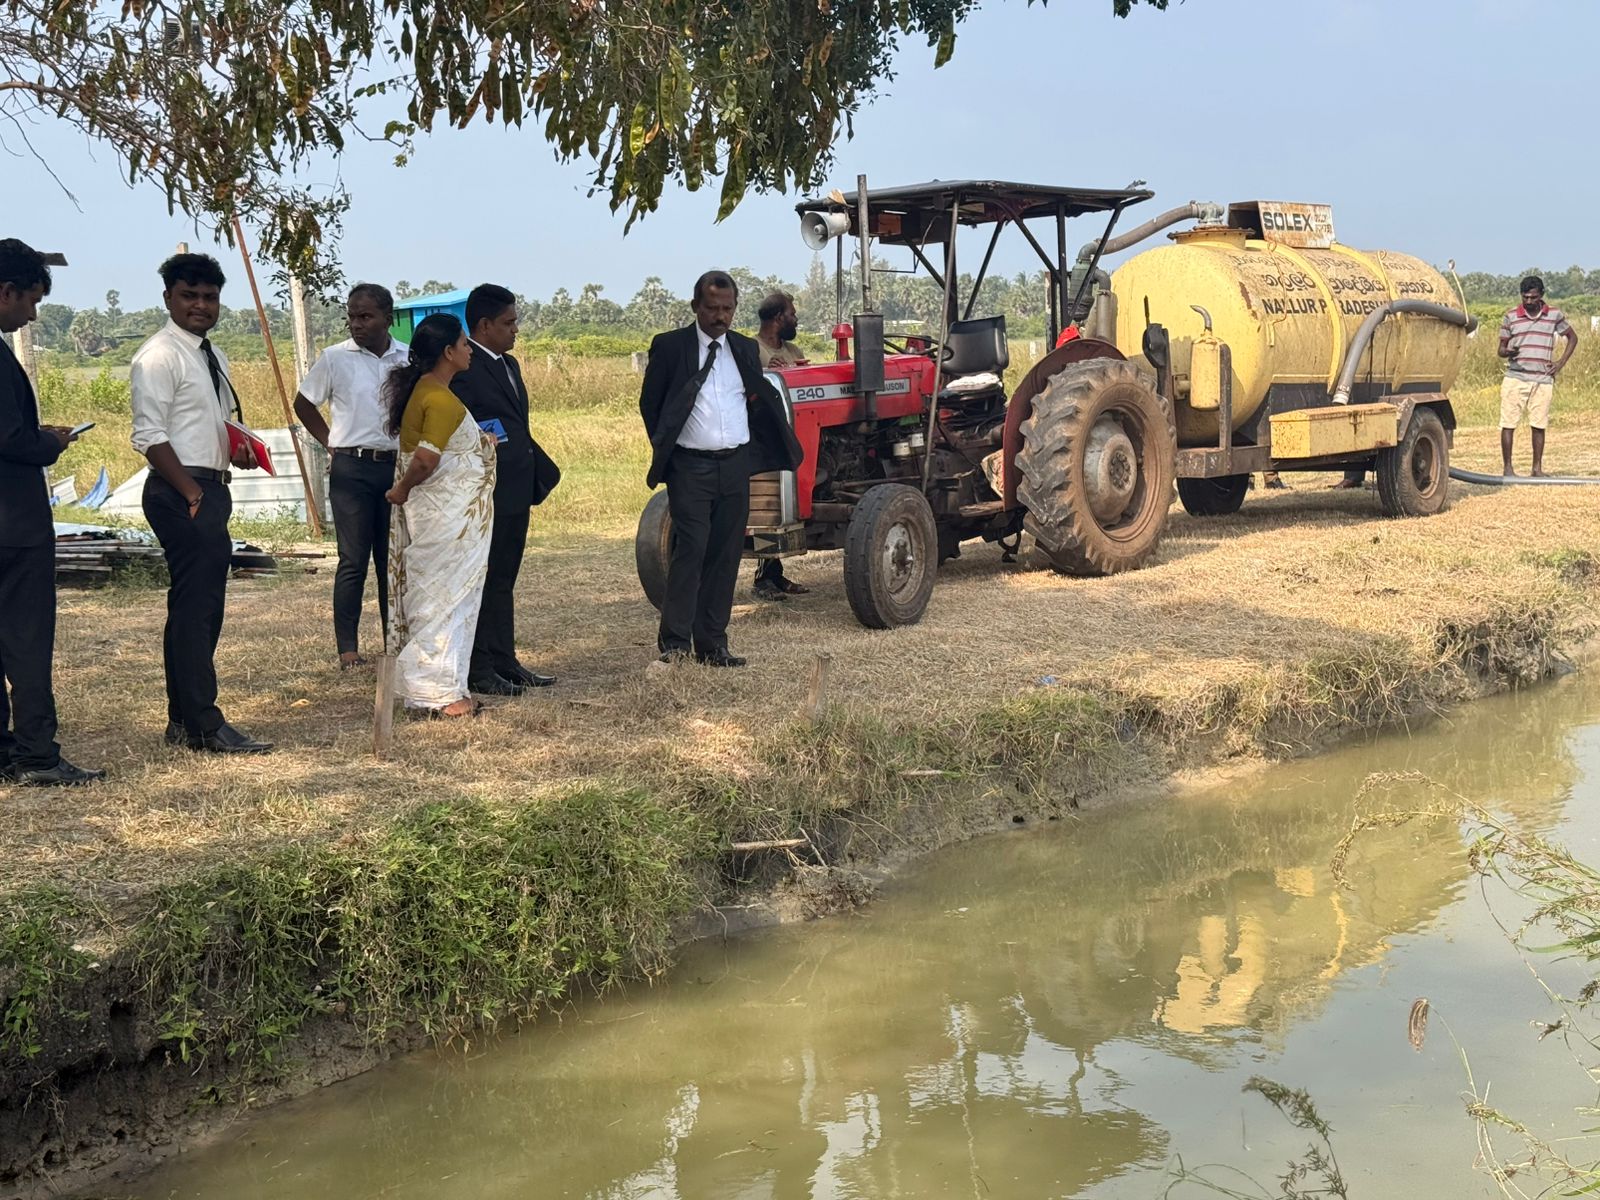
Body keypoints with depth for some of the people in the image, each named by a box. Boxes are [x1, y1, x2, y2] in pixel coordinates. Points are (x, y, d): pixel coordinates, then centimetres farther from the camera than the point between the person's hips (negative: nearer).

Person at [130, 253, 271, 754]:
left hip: (210, 488, 10)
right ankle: (204, 725, -5)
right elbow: (150, 437, -17)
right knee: (195, 605, -9)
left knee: (201, 604, 12)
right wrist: (192, 494, -20)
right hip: (180, 493, -10)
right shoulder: (159, 356, -11)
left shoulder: (212, 355, 17)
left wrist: (238, 445, 6)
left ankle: (184, 721, 20)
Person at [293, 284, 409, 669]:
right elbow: (303, 404, 10)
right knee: (354, 561, -3)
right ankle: (347, 648, 3)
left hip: (398, 466, 3)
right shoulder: (334, 358, -2)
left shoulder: (409, 359, 4)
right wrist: (331, 442, 3)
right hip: (352, 468, -3)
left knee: (394, 559, 10)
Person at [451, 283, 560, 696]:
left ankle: (505, 662, 23)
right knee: (482, 582, -2)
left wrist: (540, 472, 14)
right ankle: (478, 670, 5)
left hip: (515, 491, 9)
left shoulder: (508, 365, 16)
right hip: (485, 492, -9)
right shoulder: (462, 369, -14)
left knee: (503, 581, 15)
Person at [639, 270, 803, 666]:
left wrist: (757, 448, 11)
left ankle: (713, 644, 12)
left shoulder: (746, 349, 12)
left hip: (736, 466, 4)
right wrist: (664, 448, 1)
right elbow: (649, 403, 5)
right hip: (690, 466, -4)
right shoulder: (669, 346, 0)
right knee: (690, 549, -12)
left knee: (726, 555, 6)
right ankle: (674, 640, -6)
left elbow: (762, 401, 22)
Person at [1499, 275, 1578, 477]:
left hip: (1543, 380, 1)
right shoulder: (1511, 317, 3)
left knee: (1539, 425, 4)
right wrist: (1507, 352, -19)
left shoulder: (1555, 315, 6)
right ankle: (1507, 468, 4)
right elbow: (1501, 349, 5)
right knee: (1508, 424, -3)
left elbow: (1572, 338, 18)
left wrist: (1561, 362, 6)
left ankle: (1537, 468, 12)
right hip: (1515, 378, -1)